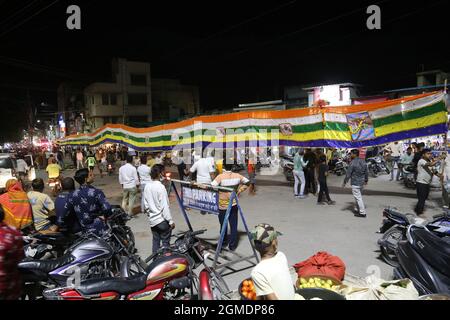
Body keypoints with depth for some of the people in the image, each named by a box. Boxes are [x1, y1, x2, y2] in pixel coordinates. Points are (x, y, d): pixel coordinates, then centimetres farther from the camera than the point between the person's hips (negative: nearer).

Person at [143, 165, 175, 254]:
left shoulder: (147, 186, 1)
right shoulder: (160, 187, -19)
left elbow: (145, 204, 9)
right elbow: (165, 206, -19)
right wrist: (170, 221, -13)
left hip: (152, 220, 7)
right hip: (162, 220, -7)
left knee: (155, 241, 15)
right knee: (165, 242, 4)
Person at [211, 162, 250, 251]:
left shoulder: (220, 177, -19)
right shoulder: (237, 176, -4)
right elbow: (247, 182, 8)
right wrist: (239, 191, 9)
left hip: (222, 205, -2)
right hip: (234, 204, 3)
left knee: (223, 225, 16)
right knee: (233, 225, 9)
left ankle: (224, 243, 31)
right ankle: (232, 245, 14)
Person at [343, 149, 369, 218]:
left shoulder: (352, 163, -18)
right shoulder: (363, 162, 6)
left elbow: (348, 174, -16)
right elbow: (367, 172, 14)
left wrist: (344, 182, -7)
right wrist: (366, 180, 27)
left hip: (355, 183, -8)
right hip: (361, 182, 8)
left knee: (358, 198, -3)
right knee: (359, 196, 20)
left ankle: (362, 213, 1)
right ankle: (357, 209, 32)